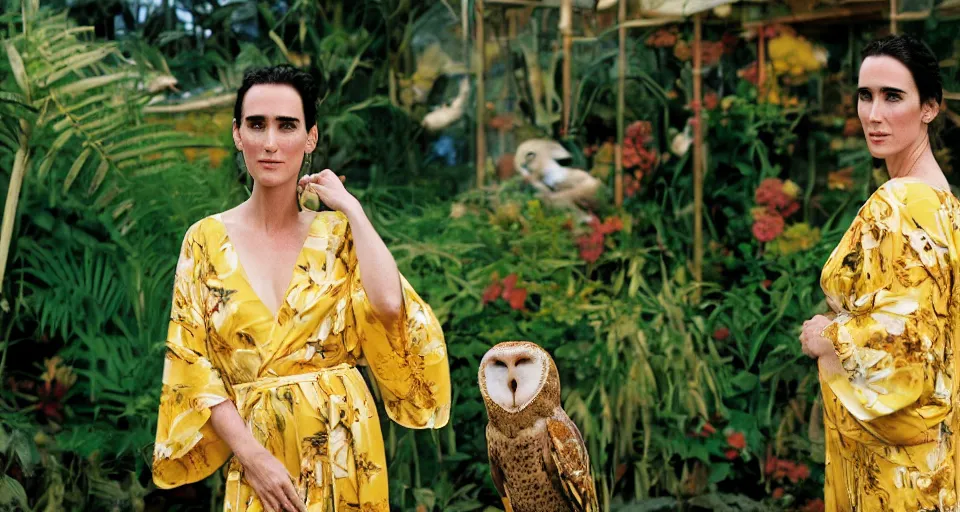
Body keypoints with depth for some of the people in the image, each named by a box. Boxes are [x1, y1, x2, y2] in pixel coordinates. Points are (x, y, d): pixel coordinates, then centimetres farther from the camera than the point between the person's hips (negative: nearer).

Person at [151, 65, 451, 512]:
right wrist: (251, 454, -14)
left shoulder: (338, 233, 0)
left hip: (341, 444, 1)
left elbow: (388, 305, -19)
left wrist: (350, 206, -9)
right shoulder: (207, 239, -1)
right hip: (257, 450, 0)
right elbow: (191, 363, -4)